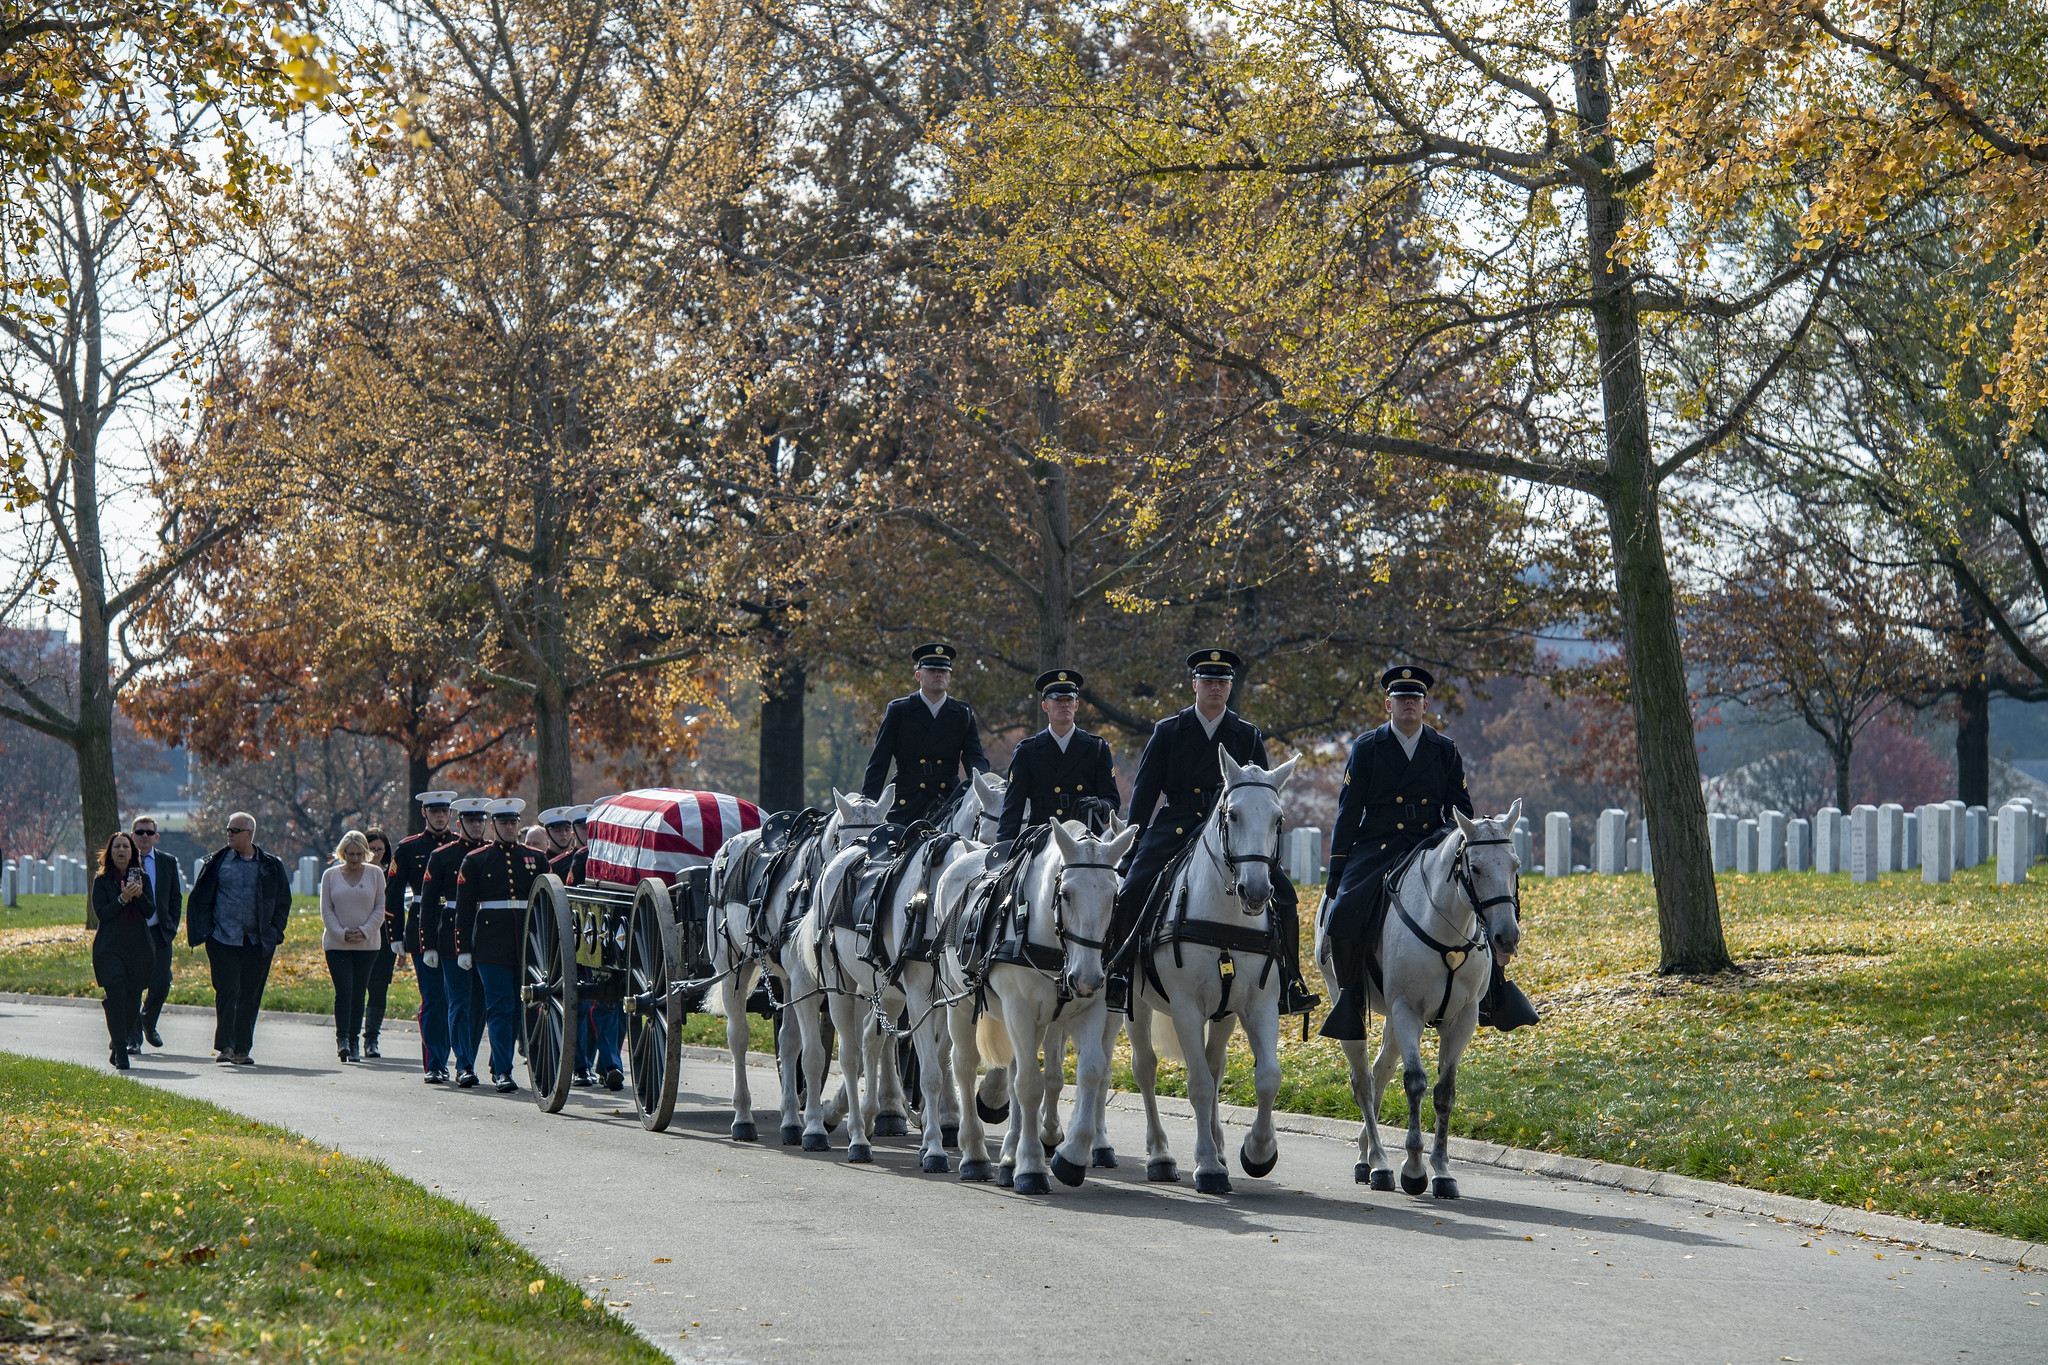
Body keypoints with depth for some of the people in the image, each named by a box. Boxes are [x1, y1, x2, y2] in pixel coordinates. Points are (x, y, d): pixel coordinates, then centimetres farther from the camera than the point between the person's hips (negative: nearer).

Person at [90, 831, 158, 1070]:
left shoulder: (142, 878, 10)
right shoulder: (101, 880, 2)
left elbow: (150, 911, 3)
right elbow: (101, 913, -7)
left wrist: (139, 895, -15)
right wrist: (123, 898, -19)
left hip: (139, 946, 3)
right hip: (110, 947, -3)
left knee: (133, 999, 4)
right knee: (116, 995, -15)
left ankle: (119, 1046, 21)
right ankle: (120, 1052, -18)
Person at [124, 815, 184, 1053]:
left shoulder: (168, 862, 9)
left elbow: (175, 898, 14)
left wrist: (172, 928, 4)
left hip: (159, 933, 2)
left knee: (161, 984, -5)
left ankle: (148, 1023, 24)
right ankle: (133, 1037, 6)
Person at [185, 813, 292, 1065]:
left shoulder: (271, 866, 7)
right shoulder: (218, 862, 5)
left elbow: (283, 902, 15)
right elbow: (199, 899, 7)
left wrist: (273, 931, 5)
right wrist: (205, 931, -2)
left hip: (258, 943, 2)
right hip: (223, 940, -2)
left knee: (250, 996, 5)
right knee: (227, 992, -11)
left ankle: (242, 1049, 12)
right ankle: (225, 1047, -12)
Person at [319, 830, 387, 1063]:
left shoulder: (375, 874, 3)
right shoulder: (330, 875, 4)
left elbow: (379, 909, 3)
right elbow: (326, 910, 3)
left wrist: (363, 932, -10)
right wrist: (342, 934, -11)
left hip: (367, 944, 1)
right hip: (336, 944, -1)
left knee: (358, 993, 3)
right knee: (343, 991, -13)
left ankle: (354, 1041, 11)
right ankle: (342, 1038, -17)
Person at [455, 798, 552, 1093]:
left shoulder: (536, 859, 11)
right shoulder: (475, 860, 3)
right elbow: (463, 908, 2)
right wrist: (464, 949, -3)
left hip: (528, 944, 3)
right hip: (491, 945, -3)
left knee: (517, 1009, 8)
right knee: (500, 1008, -9)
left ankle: (498, 1065, 24)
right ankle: (503, 1072, -12)